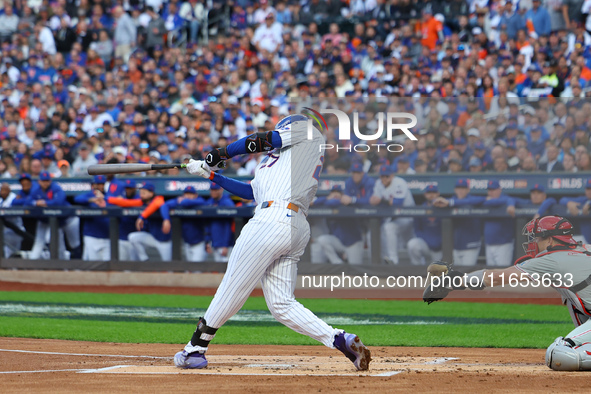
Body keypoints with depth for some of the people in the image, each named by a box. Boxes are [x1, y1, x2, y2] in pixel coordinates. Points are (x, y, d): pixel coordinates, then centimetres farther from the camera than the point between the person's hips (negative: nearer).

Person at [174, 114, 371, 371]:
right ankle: (341, 341, -7)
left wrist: (219, 155, 19)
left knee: (233, 288, -2)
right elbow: (251, 191, 31)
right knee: (282, 305, 3)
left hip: (275, 218, -9)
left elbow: (259, 140, 7)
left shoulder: (307, 131, 12)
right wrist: (211, 175, 32)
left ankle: (195, 349, 3)